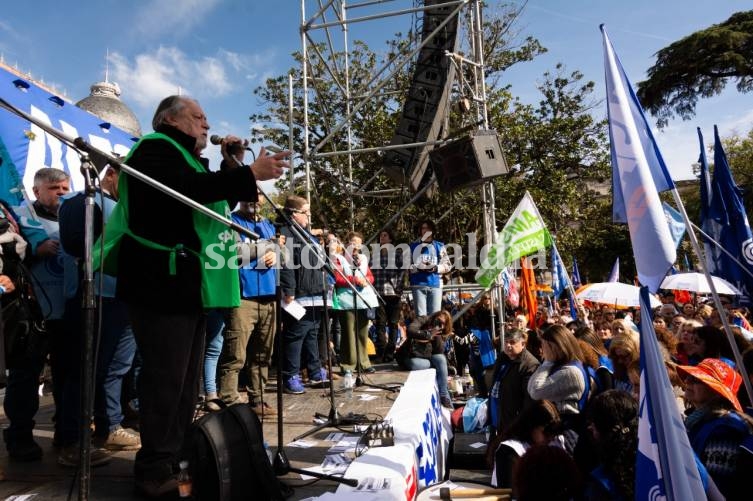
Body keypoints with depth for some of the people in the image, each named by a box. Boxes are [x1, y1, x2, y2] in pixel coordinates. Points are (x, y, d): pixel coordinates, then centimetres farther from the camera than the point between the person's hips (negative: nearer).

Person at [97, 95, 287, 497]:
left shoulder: (189, 159, 25)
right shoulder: (155, 149, -5)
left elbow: (217, 201, 25)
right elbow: (186, 190, -24)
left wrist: (230, 165, 13)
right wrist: (250, 173, -25)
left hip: (189, 285, 10)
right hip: (162, 283, -10)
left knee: (185, 381, 13)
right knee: (166, 378, -7)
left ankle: (174, 458, 24)